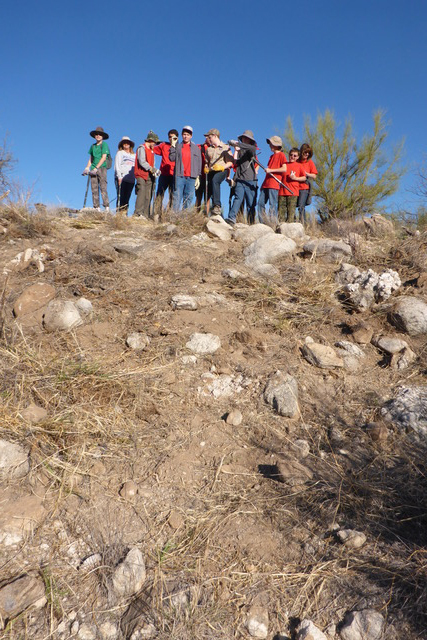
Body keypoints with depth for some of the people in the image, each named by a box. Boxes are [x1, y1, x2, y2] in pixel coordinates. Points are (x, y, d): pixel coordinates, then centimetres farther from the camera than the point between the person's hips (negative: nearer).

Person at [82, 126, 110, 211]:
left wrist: (96, 168, -13)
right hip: (93, 169, 5)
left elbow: (104, 158, -7)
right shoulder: (92, 146, 19)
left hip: (102, 168, -5)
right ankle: (96, 208, -1)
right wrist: (87, 167, 7)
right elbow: (91, 159, 23)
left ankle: (107, 207, -18)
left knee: (103, 187, -15)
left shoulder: (104, 144, 2)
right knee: (94, 189, -1)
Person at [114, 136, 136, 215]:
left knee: (127, 197, -1)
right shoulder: (120, 153, 13)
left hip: (131, 179, 3)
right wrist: (119, 176, -10)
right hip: (122, 178, -3)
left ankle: (124, 213, -1)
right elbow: (117, 165, 3)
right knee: (121, 196, -10)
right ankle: (119, 212, -11)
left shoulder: (133, 155, 23)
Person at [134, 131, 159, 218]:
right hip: (142, 175, -8)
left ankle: (146, 214, 5)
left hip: (149, 176, 8)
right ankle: (138, 213, -19)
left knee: (148, 196, 3)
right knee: (142, 194, -17)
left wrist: (154, 170, 3)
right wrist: (151, 169, -17)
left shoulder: (151, 150, 24)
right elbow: (142, 162, -12)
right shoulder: (142, 148, -1)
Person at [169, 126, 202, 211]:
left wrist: (198, 177, 5)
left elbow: (199, 163, 12)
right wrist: (173, 146, -2)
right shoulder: (177, 146, 14)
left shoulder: (196, 148, 16)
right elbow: (172, 158, 3)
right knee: (177, 197, -7)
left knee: (188, 198, -1)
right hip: (179, 176, -1)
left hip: (191, 177, 1)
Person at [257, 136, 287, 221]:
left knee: (272, 204, -11)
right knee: (261, 203, 2)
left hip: (274, 185, -8)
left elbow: (284, 169, -10)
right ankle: (262, 223, 4)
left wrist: (271, 170, -12)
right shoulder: (271, 156, 24)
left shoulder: (281, 155, 1)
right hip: (266, 184, 8)